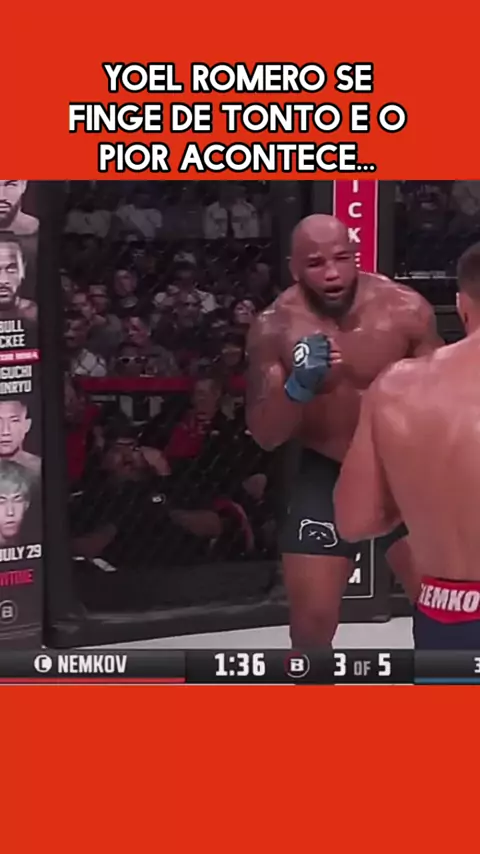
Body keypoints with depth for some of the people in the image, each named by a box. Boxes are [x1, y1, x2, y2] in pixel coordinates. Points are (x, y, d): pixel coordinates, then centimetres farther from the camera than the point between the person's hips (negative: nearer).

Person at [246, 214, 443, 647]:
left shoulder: (405, 308, -16)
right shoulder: (275, 327, -15)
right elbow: (265, 436, -12)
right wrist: (298, 387, -30)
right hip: (325, 474, 0)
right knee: (312, 621, 1)